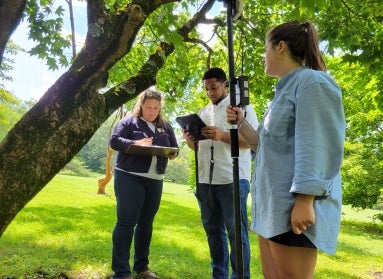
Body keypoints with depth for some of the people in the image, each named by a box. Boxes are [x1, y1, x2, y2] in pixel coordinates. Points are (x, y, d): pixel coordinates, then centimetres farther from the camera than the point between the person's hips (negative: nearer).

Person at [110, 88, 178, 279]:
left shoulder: (165, 127, 15)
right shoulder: (129, 121, 0)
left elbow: (174, 149, 17)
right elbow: (114, 141, -9)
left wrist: (172, 153, -7)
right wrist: (136, 143, -24)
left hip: (155, 181, 5)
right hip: (129, 178, -5)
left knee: (146, 223, 12)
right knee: (126, 222, -6)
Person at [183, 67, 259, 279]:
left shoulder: (242, 107, 1)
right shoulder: (203, 112, 18)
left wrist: (223, 136, -22)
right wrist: (190, 140, -2)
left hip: (233, 180, -6)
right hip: (205, 180, 6)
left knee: (236, 231, 0)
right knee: (213, 230, 12)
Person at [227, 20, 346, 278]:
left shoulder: (313, 82, -8)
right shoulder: (286, 89, 20)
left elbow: (317, 148, -19)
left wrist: (305, 202, -24)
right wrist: (241, 123, 15)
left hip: (294, 205, -10)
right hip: (274, 204, 10)